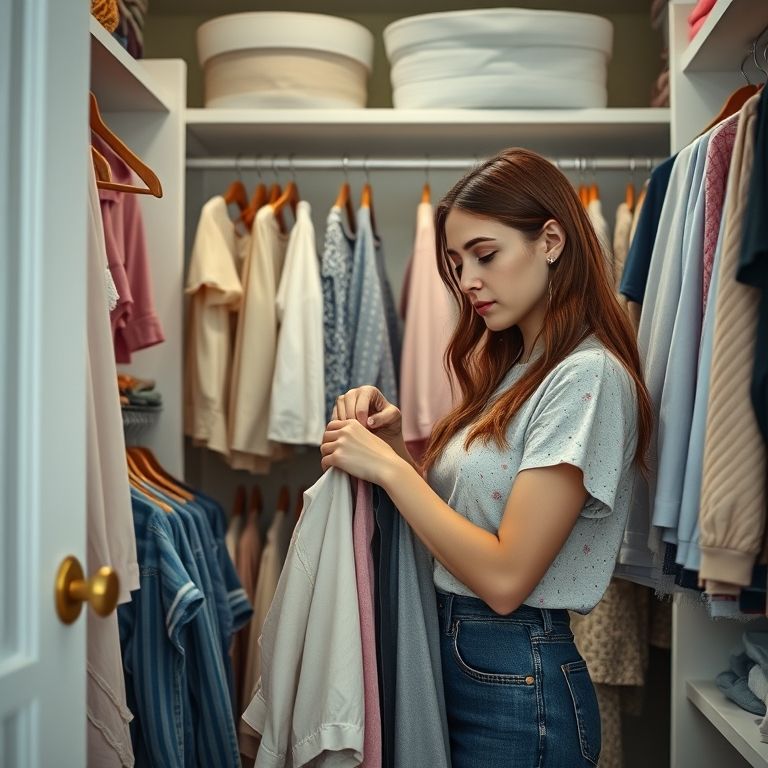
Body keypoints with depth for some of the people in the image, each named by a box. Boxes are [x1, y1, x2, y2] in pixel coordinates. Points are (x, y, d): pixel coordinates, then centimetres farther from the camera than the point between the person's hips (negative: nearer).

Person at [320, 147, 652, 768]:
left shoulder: (590, 376, -18)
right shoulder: (515, 368, 9)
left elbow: (505, 577, -22)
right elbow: (458, 515, 7)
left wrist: (387, 466, -17)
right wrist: (393, 441, -6)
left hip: (517, 688, -8)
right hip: (455, 658, 8)